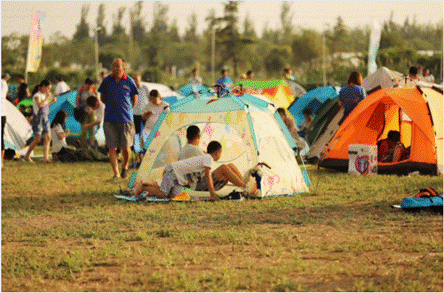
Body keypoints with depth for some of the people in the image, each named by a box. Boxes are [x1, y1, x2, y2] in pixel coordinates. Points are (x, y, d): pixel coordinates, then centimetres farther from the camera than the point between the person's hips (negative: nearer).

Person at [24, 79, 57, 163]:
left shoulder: (44, 95, 16)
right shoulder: (37, 95, -10)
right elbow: (40, 105, -28)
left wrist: (51, 101, 15)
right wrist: (47, 97, -18)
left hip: (45, 119, 8)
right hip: (38, 118, -8)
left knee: (48, 138, -3)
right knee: (37, 139, -9)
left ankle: (45, 158, -7)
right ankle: (27, 156, 5)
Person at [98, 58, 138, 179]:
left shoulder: (129, 82, -2)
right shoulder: (107, 81, 1)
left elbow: (134, 99, 13)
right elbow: (102, 98, 16)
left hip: (126, 119, -1)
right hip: (110, 119, 1)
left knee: (125, 147, 2)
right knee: (112, 147, -2)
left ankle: (125, 167, 29)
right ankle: (116, 173, 4)